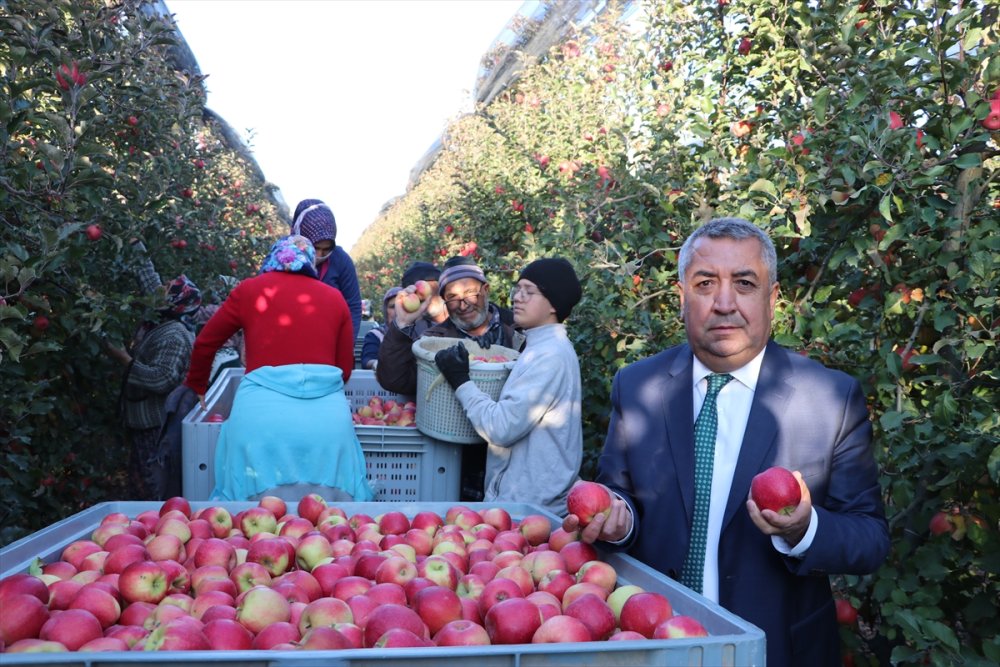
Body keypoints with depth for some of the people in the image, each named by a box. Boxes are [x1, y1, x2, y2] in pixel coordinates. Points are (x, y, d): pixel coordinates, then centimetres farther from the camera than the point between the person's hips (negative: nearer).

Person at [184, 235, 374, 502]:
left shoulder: (249, 289, 12)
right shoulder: (335, 298, 15)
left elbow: (204, 344, 21)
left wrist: (197, 388, 38)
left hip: (262, 414, -1)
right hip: (328, 417, 1)